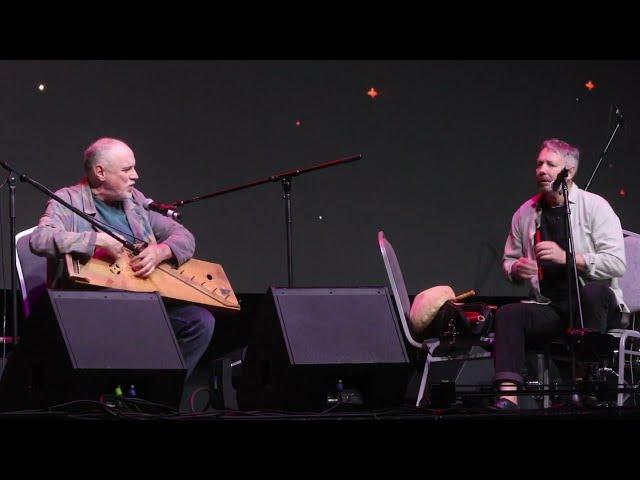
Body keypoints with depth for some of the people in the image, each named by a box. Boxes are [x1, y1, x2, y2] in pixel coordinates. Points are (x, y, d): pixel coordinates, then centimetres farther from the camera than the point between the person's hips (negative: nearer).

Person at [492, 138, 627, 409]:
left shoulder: (594, 207, -4)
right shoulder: (525, 213, 11)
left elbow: (617, 264, -14)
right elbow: (508, 260, 24)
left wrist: (566, 257, -22)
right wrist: (516, 269, -2)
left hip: (596, 305, -4)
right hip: (550, 309, 4)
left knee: (593, 292, -37)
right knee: (507, 314, -22)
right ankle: (507, 398, -35)